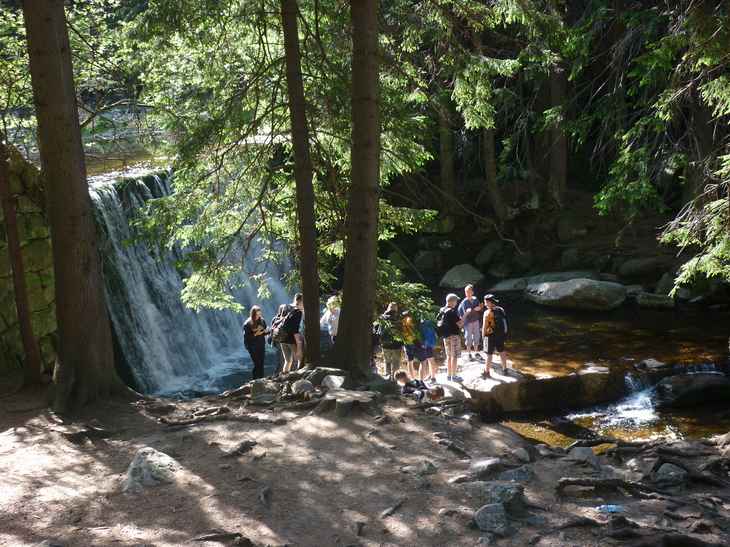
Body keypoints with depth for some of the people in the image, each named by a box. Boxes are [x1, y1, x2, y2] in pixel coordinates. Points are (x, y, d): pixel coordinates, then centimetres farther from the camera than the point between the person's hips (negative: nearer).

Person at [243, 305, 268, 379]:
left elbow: (264, 332, 11)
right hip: (253, 347, -4)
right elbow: (246, 337, -12)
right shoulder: (247, 324, -10)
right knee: (257, 364, -6)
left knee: (261, 364, 5)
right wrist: (255, 334, -21)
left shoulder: (262, 321, 2)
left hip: (261, 346, 4)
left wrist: (267, 331, -10)